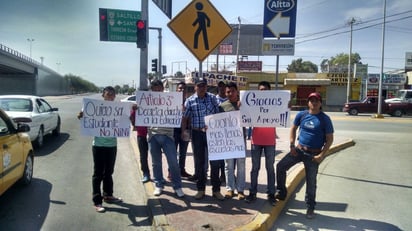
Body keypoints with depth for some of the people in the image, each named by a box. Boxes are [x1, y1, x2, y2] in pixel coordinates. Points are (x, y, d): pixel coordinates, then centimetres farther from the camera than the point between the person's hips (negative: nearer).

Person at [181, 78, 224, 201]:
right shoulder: (190, 101, 0)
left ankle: (216, 190, 15)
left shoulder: (213, 98, 3)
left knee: (215, 161, 2)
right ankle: (200, 189, 21)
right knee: (199, 162, 7)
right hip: (197, 134, 0)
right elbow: (185, 118, 4)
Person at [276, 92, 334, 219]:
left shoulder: (324, 119, -8)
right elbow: (293, 129, 12)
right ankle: (281, 193, 14)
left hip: (313, 154, -3)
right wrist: (292, 145, 2)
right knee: (281, 166, -4)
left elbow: (329, 139, -6)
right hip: (299, 149, 3)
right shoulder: (302, 115, 0)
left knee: (311, 182, 5)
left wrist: (321, 155, -14)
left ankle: (310, 208, 22)